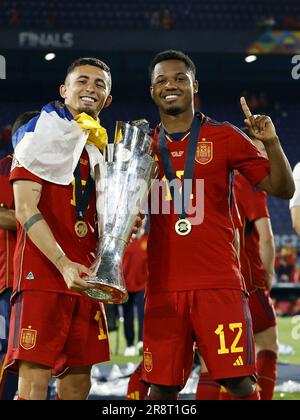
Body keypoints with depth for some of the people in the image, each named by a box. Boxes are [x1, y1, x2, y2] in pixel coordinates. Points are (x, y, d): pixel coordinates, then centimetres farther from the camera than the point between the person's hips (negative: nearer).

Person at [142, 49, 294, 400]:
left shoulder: (224, 136, 4)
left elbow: (282, 189, 3)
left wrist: (271, 143, -12)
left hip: (218, 281, -2)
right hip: (164, 286, 2)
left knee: (239, 380, -8)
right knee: (162, 386, 2)